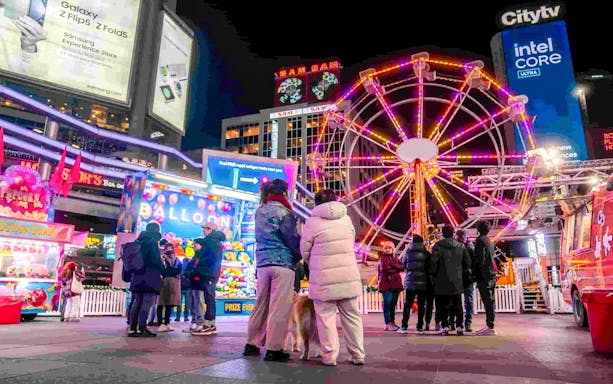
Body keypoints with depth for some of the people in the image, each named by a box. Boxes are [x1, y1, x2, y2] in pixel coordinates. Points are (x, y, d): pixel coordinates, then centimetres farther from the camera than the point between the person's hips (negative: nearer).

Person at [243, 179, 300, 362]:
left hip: (262, 262, 7)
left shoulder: (259, 211, 12)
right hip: (282, 263, -7)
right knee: (279, 307, -1)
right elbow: (294, 240, -7)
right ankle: (273, 349, 2)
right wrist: (300, 255, 11)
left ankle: (251, 344, 21)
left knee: (261, 305, 15)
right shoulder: (282, 212, -9)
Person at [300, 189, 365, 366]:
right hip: (348, 276, 4)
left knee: (326, 317, 5)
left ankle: (330, 356, 7)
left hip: (324, 278, -4)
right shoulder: (346, 219, 5)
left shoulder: (313, 221, -6)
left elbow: (305, 250, 1)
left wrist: (313, 264, 19)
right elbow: (351, 242, 13)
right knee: (352, 316, 12)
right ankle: (358, 355, 19)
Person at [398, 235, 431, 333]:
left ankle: (404, 326, -2)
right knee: (421, 305, 8)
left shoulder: (408, 252, 1)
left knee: (407, 304, 3)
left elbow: (404, 264, 11)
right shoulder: (427, 254, 0)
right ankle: (420, 326, 10)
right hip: (423, 282, 0)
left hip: (410, 281, 0)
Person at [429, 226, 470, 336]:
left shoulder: (438, 246, -6)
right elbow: (468, 262, 9)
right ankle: (459, 327, 9)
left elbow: (433, 262, -12)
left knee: (443, 306, 6)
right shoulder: (461, 246, 5)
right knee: (457, 305, 11)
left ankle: (444, 327, 4)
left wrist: (432, 273, 2)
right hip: (457, 281, 3)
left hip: (442, 281, -3)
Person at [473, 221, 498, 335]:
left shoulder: (480, 240, -9)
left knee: (487, 301, -8)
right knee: (489, 301, 11)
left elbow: (479, 259, -15)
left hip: (484, 276, -9)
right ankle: (489, 325, 16)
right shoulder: (489, 242, 19)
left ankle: (490, 327, -7)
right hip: (492, 275, 9)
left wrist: (475, 274, -11)